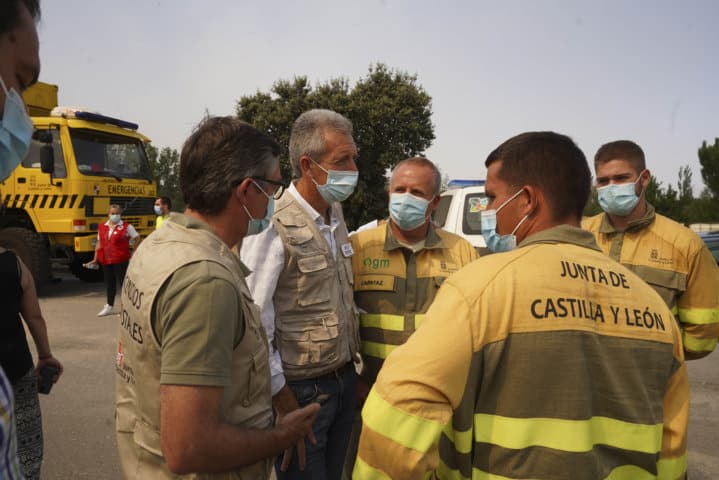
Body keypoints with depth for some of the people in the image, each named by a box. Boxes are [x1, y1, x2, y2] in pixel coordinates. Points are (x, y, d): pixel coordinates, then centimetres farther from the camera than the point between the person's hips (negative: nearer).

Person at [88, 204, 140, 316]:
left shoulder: (126, 227, -5)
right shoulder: (102, 227, 9)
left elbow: (137, 238, -1)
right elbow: (99, 244, 15)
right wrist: (95, 259, 13)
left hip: (121, 260, -5)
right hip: (106, 260, 5)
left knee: (123, 282, -1)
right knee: (109, 283, 16)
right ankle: (109, 307, 30)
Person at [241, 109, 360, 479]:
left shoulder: (336, 215, 5)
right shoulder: (274, 226, -21)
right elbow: (254, 325, -22)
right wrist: (284, 404, -16)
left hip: (345, 381, 7)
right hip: (301, 390, -7)